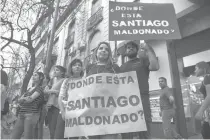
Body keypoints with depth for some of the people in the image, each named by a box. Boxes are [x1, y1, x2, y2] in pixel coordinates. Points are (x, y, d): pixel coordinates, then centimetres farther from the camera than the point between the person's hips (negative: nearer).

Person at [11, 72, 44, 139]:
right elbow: (19, 100, 14)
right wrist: (26, 98, -6)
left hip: (32, 115, -7)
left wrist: (22, 99, 5)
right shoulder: (29, 89, 23)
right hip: (21, 115, 8)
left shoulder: (39, 88, -1)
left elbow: (30, 99, -13)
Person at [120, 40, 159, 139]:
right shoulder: (122, 67, 25)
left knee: (144, 134, -6)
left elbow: (155, 67, -7)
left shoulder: (143, 60, 15)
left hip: (141, 99, -3)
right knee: (126, 135, 7)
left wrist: (148, 50, -1)